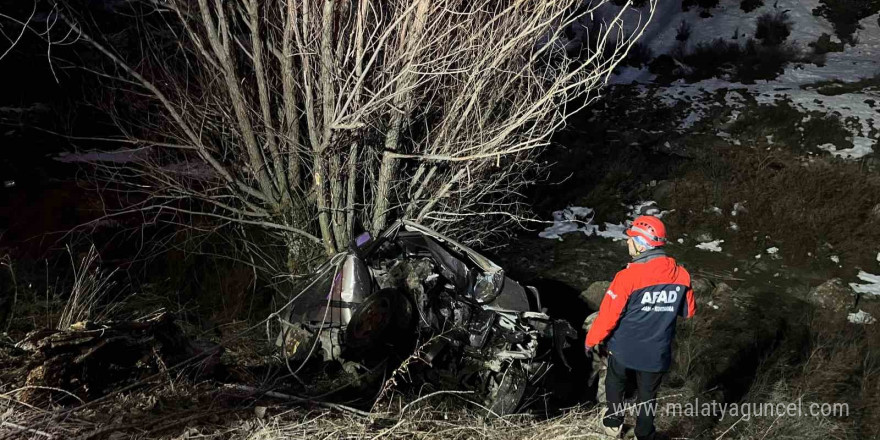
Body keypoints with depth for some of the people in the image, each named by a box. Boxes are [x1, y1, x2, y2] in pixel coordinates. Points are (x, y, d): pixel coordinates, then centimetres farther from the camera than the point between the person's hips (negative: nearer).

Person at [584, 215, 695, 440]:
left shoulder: (629, 276, -24)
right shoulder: (681, 275, -10)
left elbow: (609, 314, -19)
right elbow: (689, 311, 4)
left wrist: (592, 340, -4)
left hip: (624, 347, -2)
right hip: (657, 352, 2)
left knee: (615, 383, 26)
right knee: (647, 394, 21)